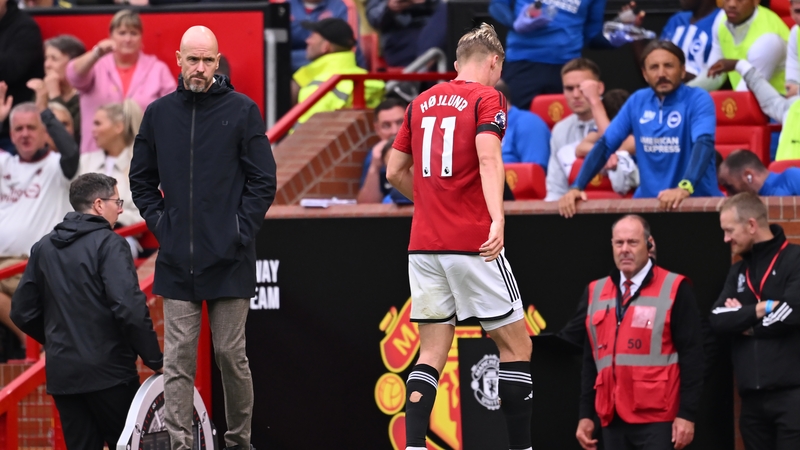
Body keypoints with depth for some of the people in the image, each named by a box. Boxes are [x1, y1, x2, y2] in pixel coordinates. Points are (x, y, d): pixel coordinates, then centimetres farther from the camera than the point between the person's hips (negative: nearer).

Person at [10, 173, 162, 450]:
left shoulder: (43, 248, 10)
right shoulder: (108, 243, -9)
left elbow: (22, 313, 13)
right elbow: (130, 308, -19)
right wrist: (155, 360, -11)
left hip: (61, 373, 6)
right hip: (107, 371, -6)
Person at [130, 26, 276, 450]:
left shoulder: (242, 111, -1)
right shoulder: (158, 113, 8)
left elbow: (263, 182, 0)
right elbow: (141, 180, 16)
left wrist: (240, 232, -8)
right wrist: (159, 224, 4)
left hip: (229, 260, -2)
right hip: (177, 261, 2)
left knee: (231, 355, 2)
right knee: (178, 359, -1)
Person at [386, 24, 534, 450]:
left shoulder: (422, 102, 14)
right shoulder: (487, 98, -4)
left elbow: (394, 172, 19)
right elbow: (488, 158, -21)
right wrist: (497, 218, -33)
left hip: (423, 246, 5)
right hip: (472, 245, -5)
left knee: (431, 354, 6)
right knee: (516, 347, 5)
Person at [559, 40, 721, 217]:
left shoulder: (698, 100, -6)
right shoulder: (638, 101, 8)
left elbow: (704, 144, -21)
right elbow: (605, 145, 7)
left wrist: (685, 188, -39)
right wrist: (576, 187, -7)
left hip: (697, 200, -4)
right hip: (647, 201, 4)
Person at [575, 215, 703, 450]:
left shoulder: (674, 290, -4)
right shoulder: (595, 292, 13)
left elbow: (692, 356, -6)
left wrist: (687, 414, -11)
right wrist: (585, 415, 12)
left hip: (658, 421, -5)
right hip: (613, 420, 5)